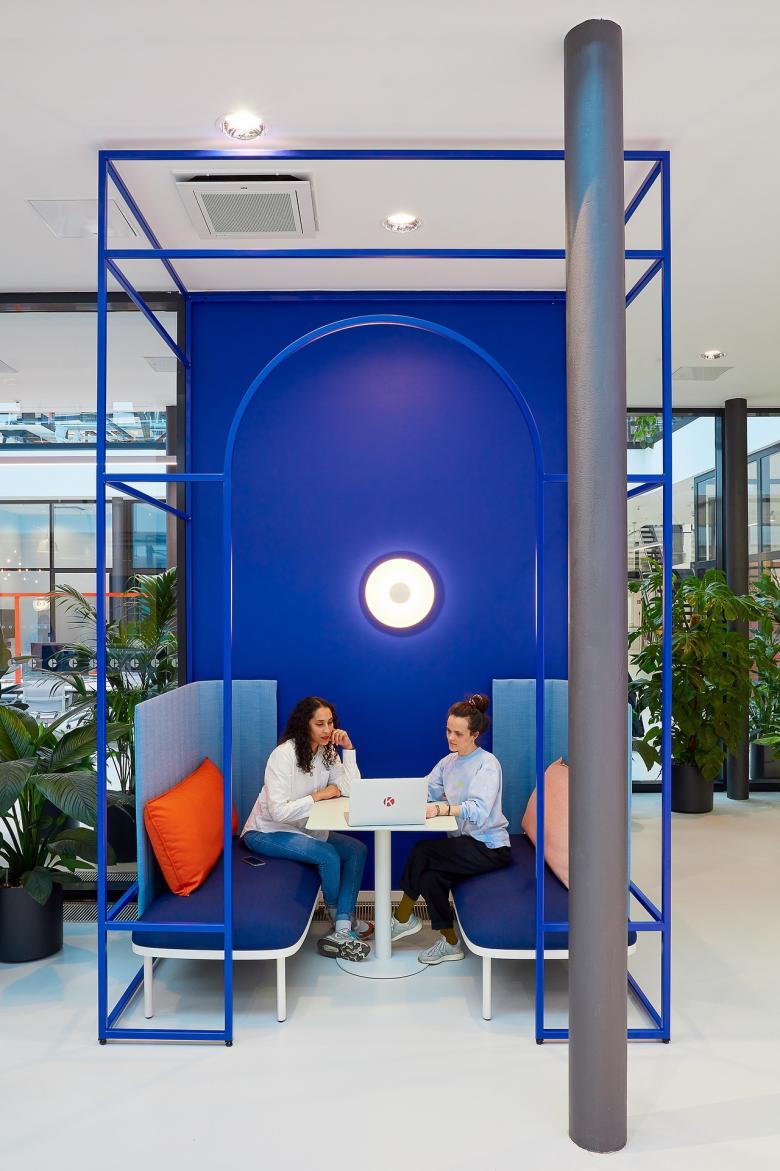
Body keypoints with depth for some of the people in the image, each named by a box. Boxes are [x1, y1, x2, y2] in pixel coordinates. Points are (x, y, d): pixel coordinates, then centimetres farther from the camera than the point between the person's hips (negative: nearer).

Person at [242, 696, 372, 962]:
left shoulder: (326, 752, 0)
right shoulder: (284, 754, -23)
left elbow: (351, 789, -11)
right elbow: (279, 812, -28)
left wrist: (348, 748, -16)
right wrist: (321, 794, -19)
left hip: (301, 829, 8)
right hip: (267, 833, -8)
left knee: (357, 850, -11)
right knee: (328, 855, -27)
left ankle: (342, 930, -12)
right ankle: (339, 919, 3)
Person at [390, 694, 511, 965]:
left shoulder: (487, 764, -14)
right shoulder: (449, 762, 10)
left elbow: (479, 810, -28)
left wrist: (442, 808, -40)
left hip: (489, 848, -7)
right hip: (464, 843, 7)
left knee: (423, 851, -20)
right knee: (429, 877, -19)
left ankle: (403, 919, 0)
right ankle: (450, 943, 0)